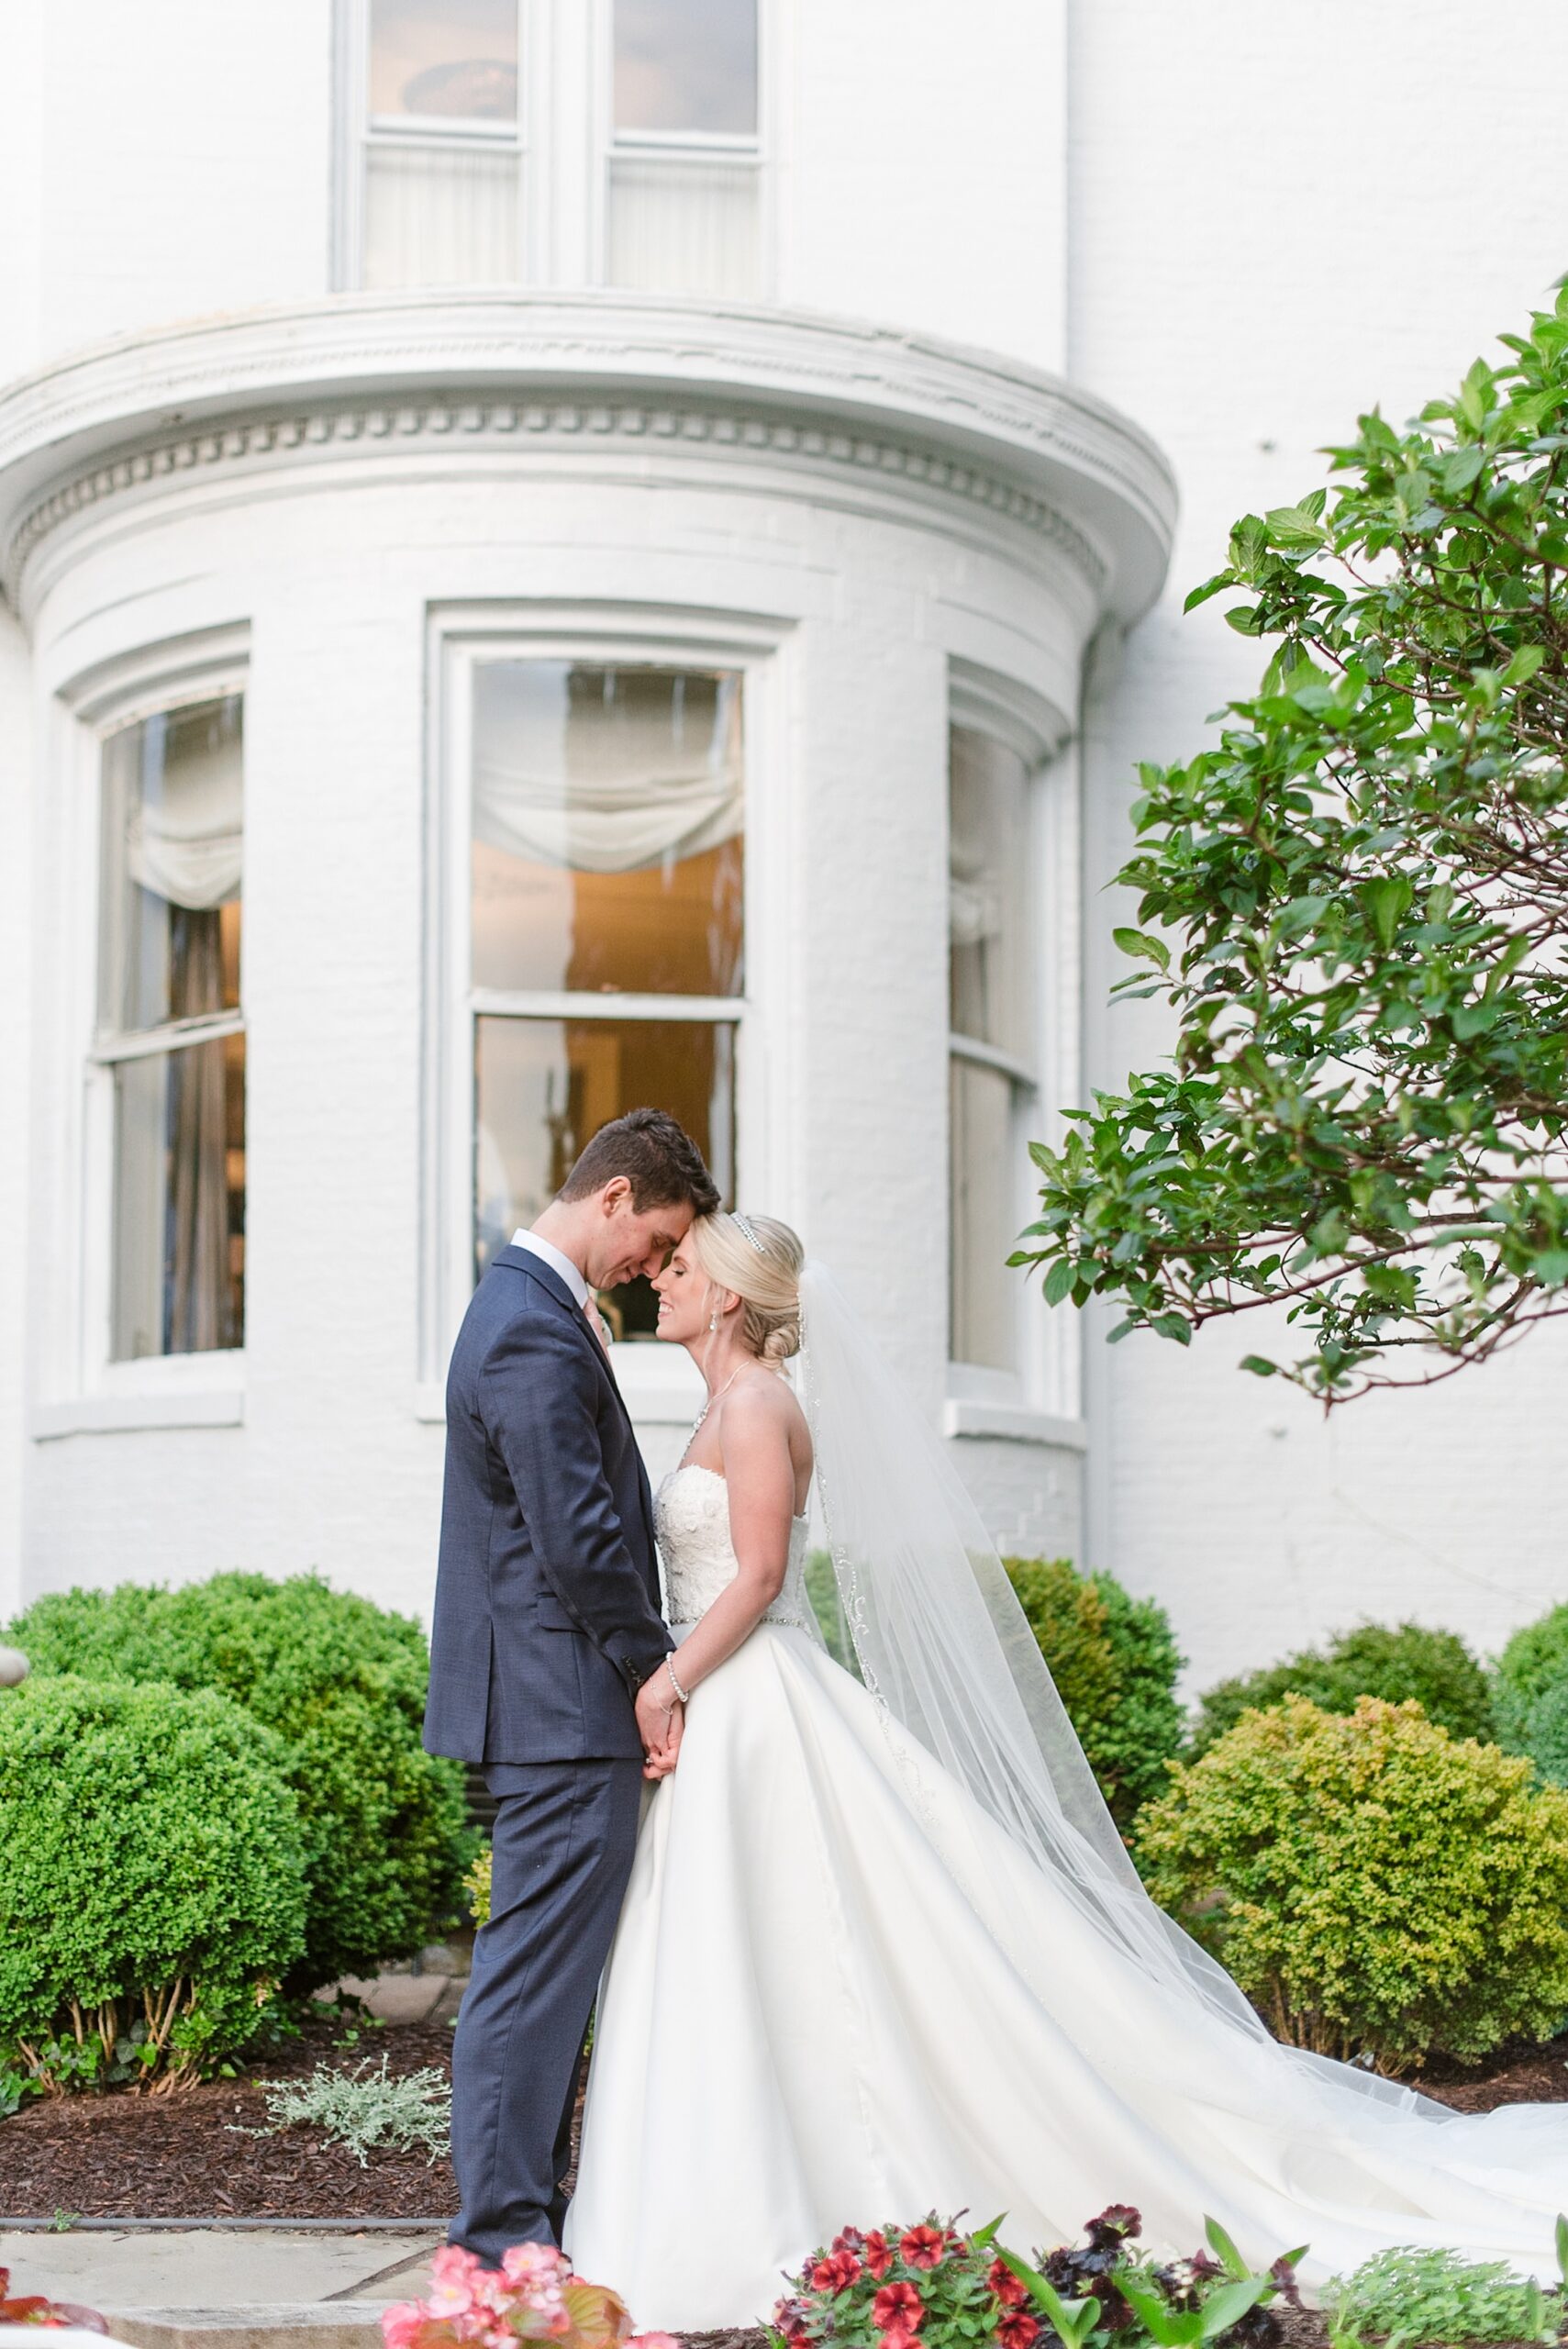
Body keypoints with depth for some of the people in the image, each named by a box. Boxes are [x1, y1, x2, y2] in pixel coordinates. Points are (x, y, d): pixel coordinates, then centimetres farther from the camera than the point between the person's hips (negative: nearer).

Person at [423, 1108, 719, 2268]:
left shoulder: (532, 1307, 17)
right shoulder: (535, 1336, -18)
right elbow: (579, 1538, -21)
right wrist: (651, 1669, -12)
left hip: (554, 1704, 11)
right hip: (567, 1705, -11)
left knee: (550, 1965, 14)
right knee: (539, 1966, -6)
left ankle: (526, 2207, 21)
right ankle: (507, 2229, -1)